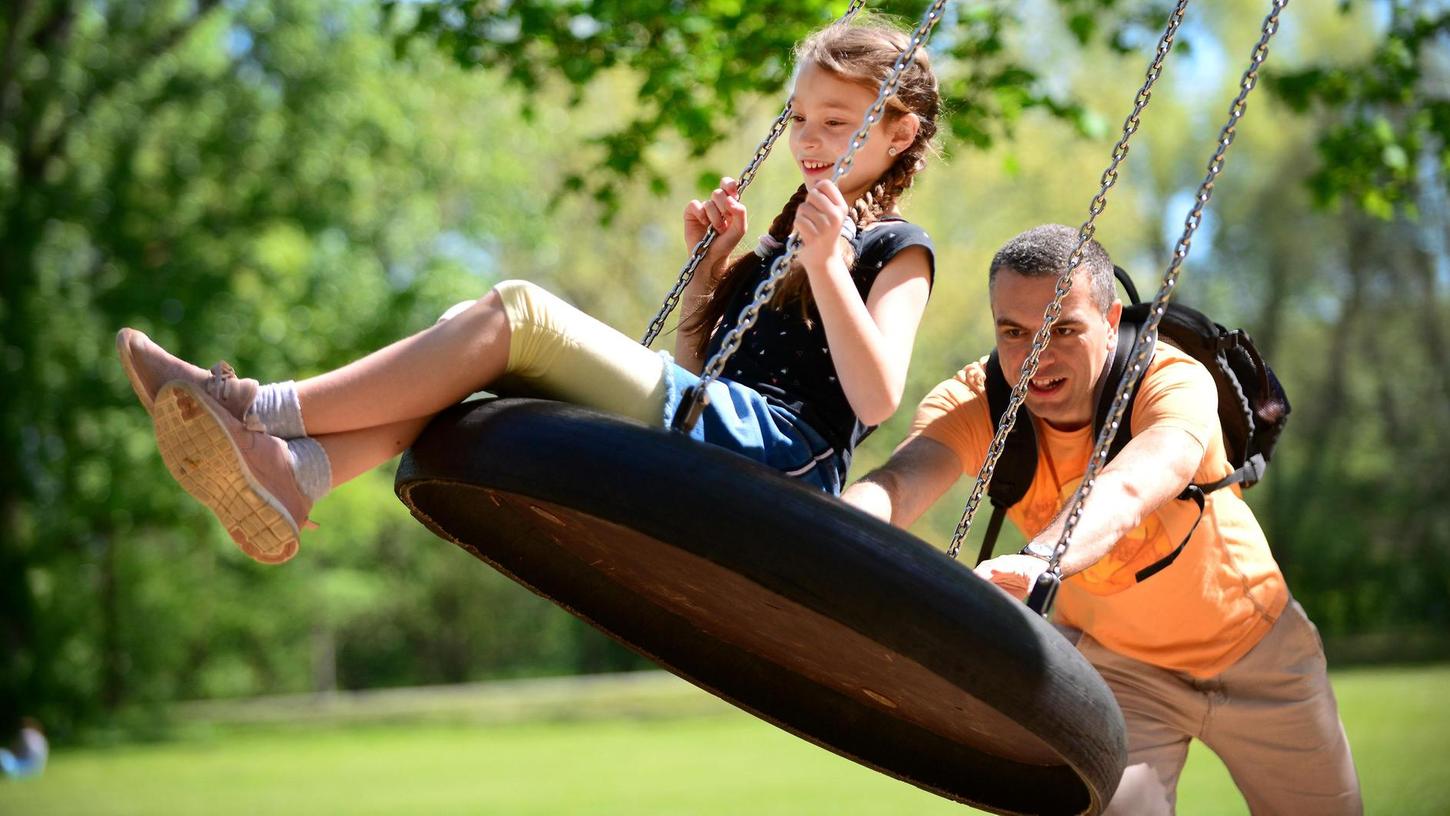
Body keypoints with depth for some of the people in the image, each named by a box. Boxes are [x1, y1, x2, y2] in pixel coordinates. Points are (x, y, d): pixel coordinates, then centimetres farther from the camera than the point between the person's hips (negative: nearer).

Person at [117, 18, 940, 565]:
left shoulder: (896, 250, 9)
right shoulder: (782, 239, 32)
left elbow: (877, 399, -9)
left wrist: (826, 264, -15)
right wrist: (708, 267, 21)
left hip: (785, 453, -8)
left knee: (517, 312, -20)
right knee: (472, 374, -9)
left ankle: (273, 410, -23)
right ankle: (285, 477, -33)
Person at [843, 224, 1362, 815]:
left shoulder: (1176, 381, -32)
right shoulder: (970, 403, -24)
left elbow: (1126, 491, -53)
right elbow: (903, 478, -45)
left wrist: (1037, 562, -74)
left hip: (1252, 643, -1)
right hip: (1113, 661, 1)